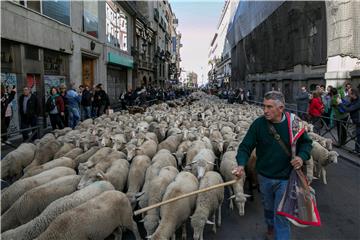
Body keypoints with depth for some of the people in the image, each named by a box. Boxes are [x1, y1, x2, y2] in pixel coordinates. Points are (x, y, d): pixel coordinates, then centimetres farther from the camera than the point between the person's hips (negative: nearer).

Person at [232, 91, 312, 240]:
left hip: (285, 178, -2)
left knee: (281, 215, 1)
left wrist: (302, 156, -17)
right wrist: (241, 164, -28)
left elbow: (306, 142, 3)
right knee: (268, 207, 25)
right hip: (264, 177, 2)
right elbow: (245, 146, -11)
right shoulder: (259, 123, -13)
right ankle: (270, 227, 55)